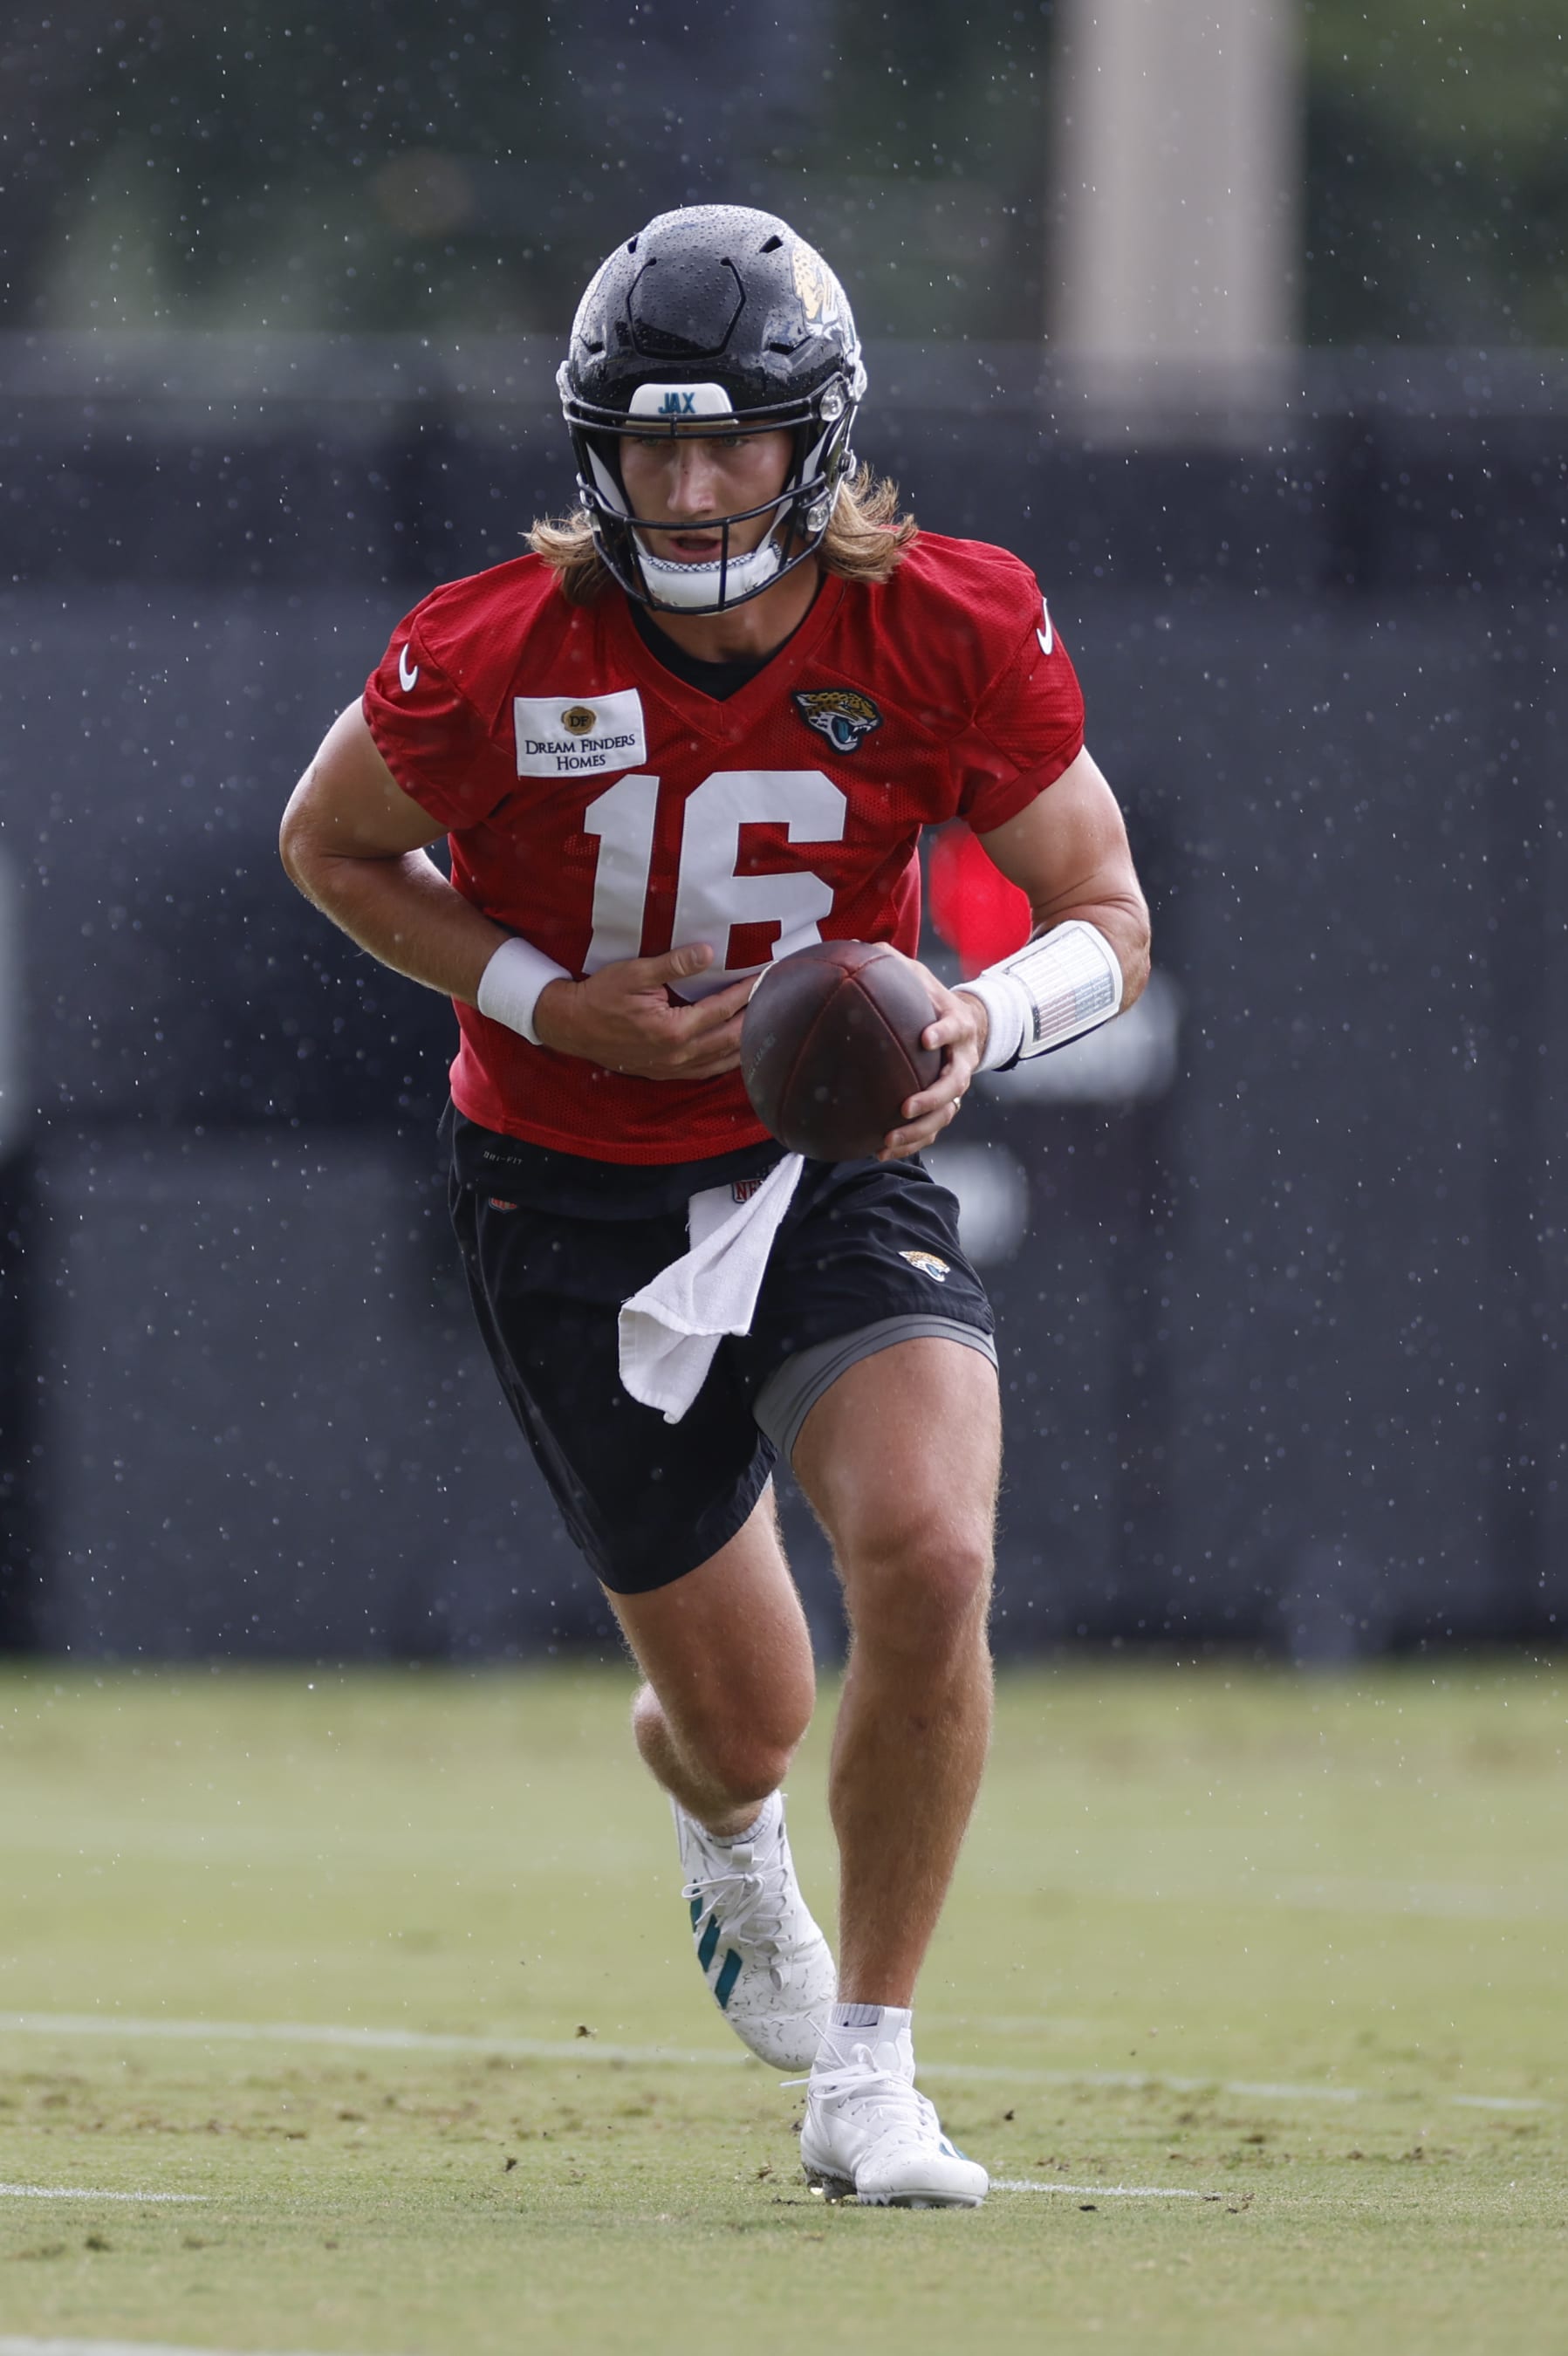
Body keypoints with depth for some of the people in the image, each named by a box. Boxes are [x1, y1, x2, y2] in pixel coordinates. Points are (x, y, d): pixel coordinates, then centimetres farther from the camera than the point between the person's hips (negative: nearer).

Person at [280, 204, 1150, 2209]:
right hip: (572, 1200, -1)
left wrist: (985, 1016, -27)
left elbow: (1106, 918, -4)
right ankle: (719, 1820, 49)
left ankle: (869, 2077, -8)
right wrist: (549, 1004, -15)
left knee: (929, 1558, -27)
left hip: (835, 1162, 1)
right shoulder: (498, 659, -19)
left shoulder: (951, 635, -16)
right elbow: (330, 845, 0)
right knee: (747, 1723, 6)